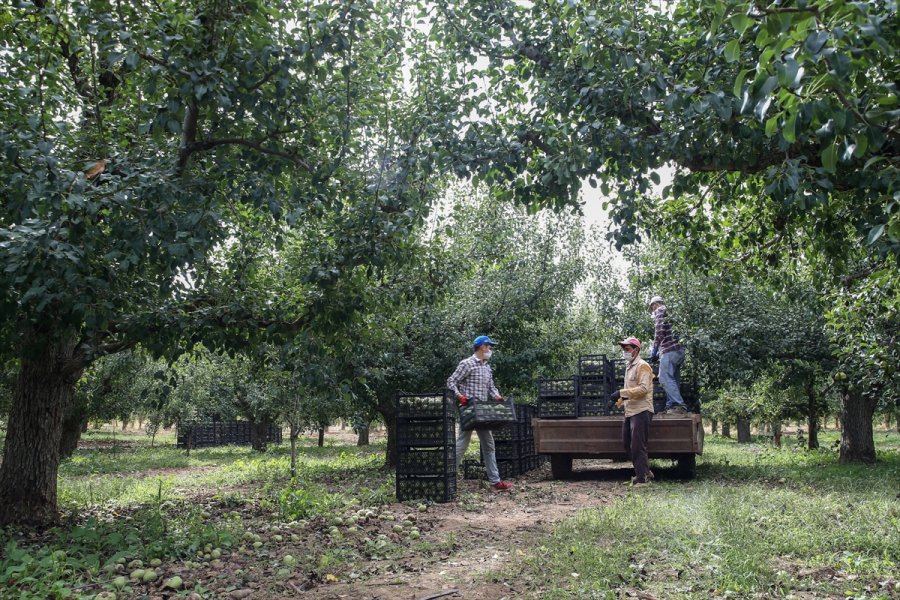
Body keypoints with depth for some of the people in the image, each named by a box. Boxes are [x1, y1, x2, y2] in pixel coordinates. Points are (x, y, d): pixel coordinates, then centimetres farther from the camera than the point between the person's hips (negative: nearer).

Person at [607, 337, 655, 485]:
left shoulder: (642, 366, -9)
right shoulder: (629, 367, 19)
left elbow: (643, 389, -21)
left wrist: (622, 393, -24)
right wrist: (619, 401, 12)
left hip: (641, 411, -9)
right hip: (630, 411, 9)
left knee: (637, 446, -7)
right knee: (627, 444, 12)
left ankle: (642, 478, 0)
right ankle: (646, 472, 22)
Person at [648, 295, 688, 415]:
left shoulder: (660, 311, 3)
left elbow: (660, 330, -11)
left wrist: (654, 350, -8)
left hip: (669, 351, -9)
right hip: (680, 351, 9)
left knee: (665, 378, -14)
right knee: (672, 380, 10)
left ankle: (679, 405, -24)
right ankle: (671, 406, 6)